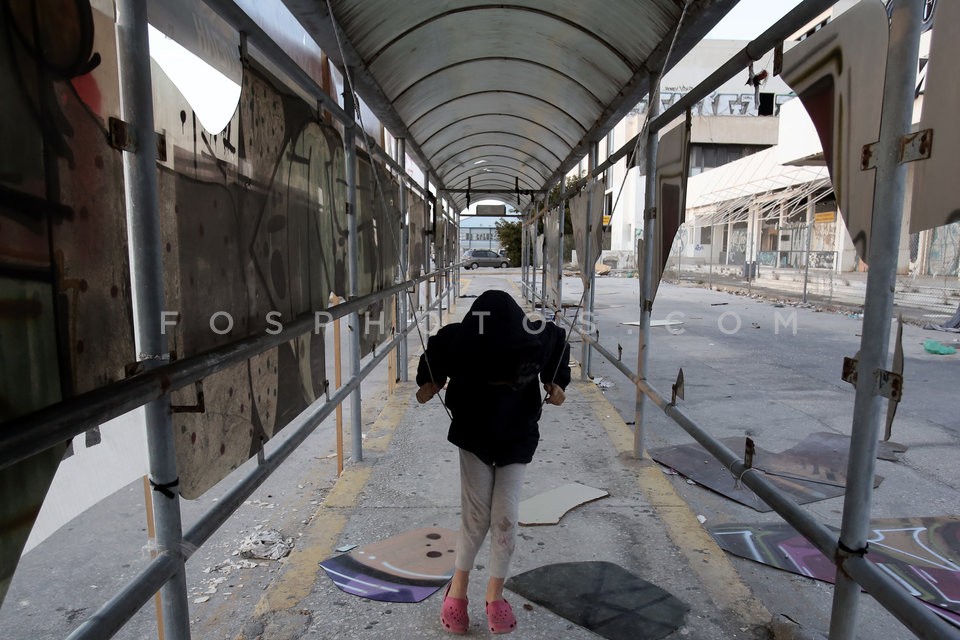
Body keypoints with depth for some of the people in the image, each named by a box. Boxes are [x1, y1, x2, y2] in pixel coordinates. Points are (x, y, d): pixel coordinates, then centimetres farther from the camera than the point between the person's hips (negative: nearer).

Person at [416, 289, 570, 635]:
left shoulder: (538, 338, -26)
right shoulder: (458, 340, -26)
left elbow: (559, 347, -1)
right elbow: (434, 355, -2)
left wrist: (556, 383, -10)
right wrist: (430, 383, -14)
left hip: (517, 438, 1)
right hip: (474, 437, 0)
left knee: (505, 517, -1)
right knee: (476, 517, 0)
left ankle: (495, 593, 23)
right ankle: (458, 588, 25)